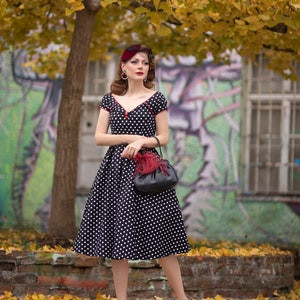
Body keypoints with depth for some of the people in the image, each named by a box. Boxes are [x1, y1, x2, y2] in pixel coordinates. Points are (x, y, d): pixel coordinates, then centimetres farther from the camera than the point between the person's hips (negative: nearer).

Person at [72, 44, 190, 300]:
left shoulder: (156, 98, 3)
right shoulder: (111, 99, 9)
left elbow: (164, 138, 3)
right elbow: (99, 137, 3)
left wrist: (141, 142, -15)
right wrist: (130, 138, -9)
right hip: (116, 170, 3)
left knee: (159, 236, -6)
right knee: (116, 236, 0)